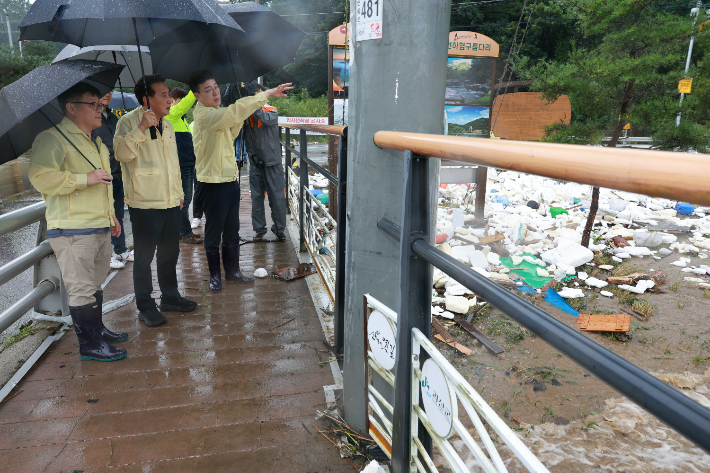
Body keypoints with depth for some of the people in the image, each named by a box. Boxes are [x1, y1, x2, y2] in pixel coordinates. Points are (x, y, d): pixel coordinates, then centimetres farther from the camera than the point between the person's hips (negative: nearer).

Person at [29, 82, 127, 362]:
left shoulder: (97, 143, 21)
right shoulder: (53, 139, -10)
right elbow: (40, 178, -24)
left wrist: (111, 216, 27)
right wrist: (85, 178, -21)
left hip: (100, 227, 9)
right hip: (72, 229, -9)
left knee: (96, 285, 18)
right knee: (82, 289, -5)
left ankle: (98, 330, 31)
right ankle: (89, 345, 4)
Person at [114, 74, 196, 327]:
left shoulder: (167, 125, 15)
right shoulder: (129, 122, -7)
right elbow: (122, 153, -24)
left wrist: (179, 193, 22)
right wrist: (141, 128, -32)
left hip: (170, 202, 7)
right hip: (144, 204, -7)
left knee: (170, 252, 15)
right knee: (144, 256, 2)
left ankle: (170, 297, 30)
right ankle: (145, 306, 13)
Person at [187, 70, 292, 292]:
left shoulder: (216, 113, 12)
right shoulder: (204, 115, -19)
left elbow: (230, 134, 25)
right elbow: (234, 111, -34)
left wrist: (238, 119, 5)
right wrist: (268, 94, -33)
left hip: (230, 178, 9)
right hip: (214, 182, -9)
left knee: (232, 230, 16)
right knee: (214, 231, 4)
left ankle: (232, 271, 28)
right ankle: (215, 276, 18)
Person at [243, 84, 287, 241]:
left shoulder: (272, 111, 0)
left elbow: (266, 119, -22)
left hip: (272, 161, -2)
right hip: (255, 162, 2)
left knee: (277, 196, -1)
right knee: (256, 197, 7)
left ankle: (279, 228, 13)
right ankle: (259, 229, 17)